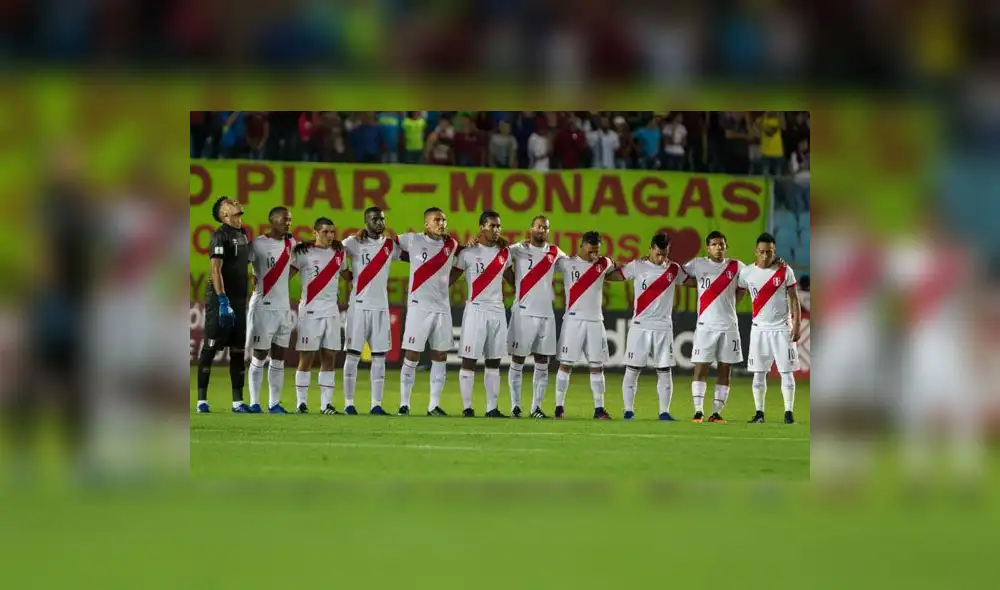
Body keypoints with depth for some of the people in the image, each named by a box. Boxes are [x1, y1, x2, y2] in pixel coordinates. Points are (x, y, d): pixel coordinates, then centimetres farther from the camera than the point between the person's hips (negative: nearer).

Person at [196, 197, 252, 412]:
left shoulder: (242, 234, 15)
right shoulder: (221, 235, -11)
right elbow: (216, 269, -17)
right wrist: (223, 301, -24)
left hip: (239, 301, 8)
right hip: (220, 300, -8)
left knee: (238, 351, 8)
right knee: (209, 349, -4)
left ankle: (238, 401, 11)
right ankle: (202, 400, -2)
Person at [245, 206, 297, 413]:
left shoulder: (291, 244, 8)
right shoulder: (258, 244, -12)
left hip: (284, 307, 6)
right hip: (264, 307, -6)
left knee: (279, 357, 6)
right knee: (259, 355, -1)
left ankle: (274, 403, 10)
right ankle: (254, 403, 4)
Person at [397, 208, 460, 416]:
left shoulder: (451, 245, 7)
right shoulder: (413, 240, -3)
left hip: (442, 308, 4)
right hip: (419, 307, -4)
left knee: (440, 356, 4)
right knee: (412, 356, -3)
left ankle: (434, 405, 10)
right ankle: (404, 403, 4)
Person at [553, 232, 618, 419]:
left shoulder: (604, 264, 8)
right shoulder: (567, 263, -3)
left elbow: (620, 274, 24)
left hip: (595, 321, 3)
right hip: (573, 319, -3)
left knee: (597, 366, 4)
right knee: (565, 364, -3)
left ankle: (599, 409, 7)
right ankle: (559, 407, 1)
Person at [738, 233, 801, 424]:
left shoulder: (785, 271, -4)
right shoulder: (747, 273, 0)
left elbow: (794, 299, -1)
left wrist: (796, 325, -7)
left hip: (782, 329, -2)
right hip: (759, 328, 2)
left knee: (786, 372, -2)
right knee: (758, 373, 2)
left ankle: (789, 412, 1)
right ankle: (759, 413, 8)